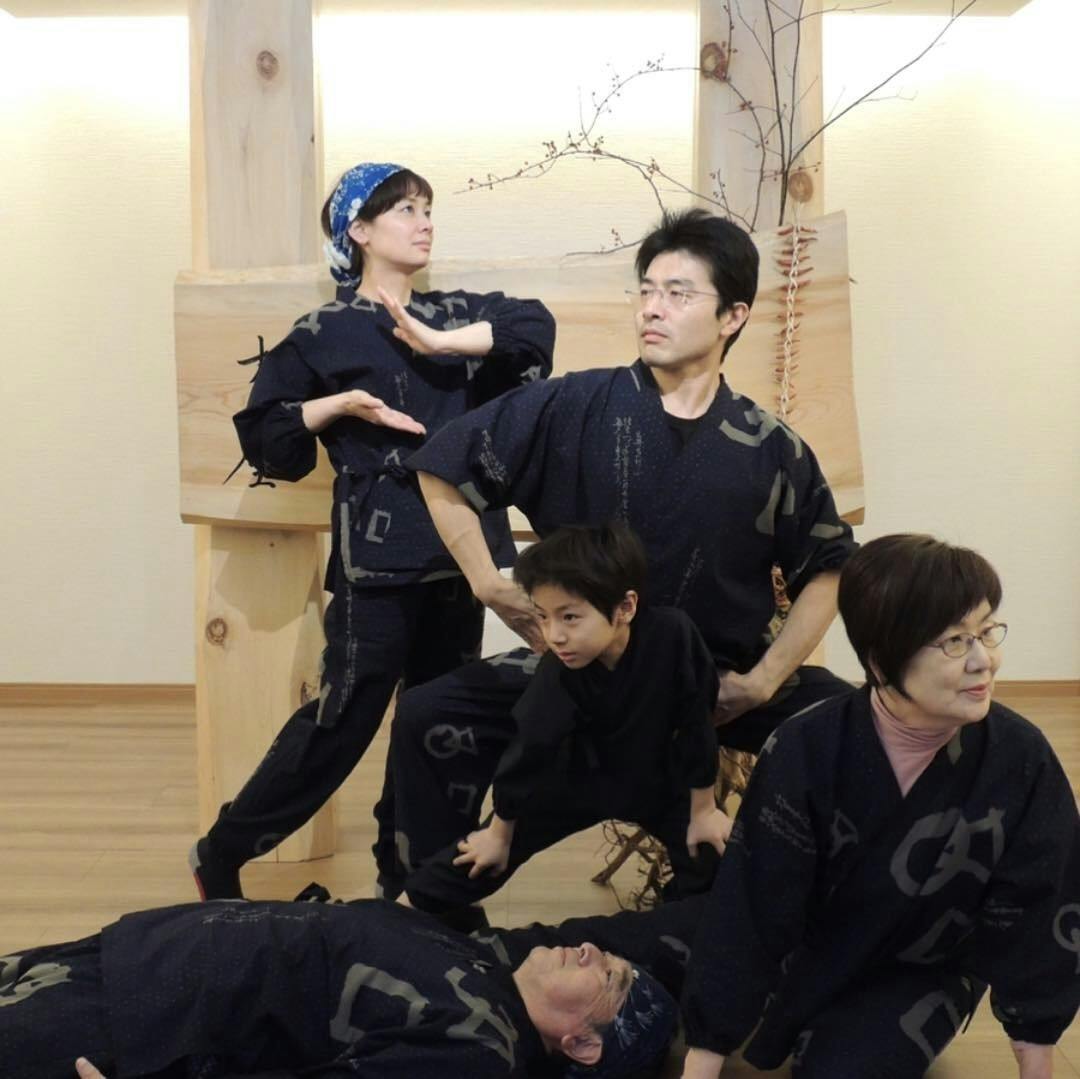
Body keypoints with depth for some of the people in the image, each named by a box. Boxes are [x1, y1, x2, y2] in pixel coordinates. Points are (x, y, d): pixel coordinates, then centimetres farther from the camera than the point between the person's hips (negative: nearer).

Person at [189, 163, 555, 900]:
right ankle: (223, 853, 12)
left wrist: (442, 342, -13)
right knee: (345, 718, -4)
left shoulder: (452, 314, 12)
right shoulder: (324, 335, 0)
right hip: (378, 558, -5)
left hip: (458, 548, 5)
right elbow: (262, 434, -1)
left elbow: (535, 324, -4)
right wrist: (340, 406, -14)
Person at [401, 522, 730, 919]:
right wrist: (500, 832, -3)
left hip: (660, 782, 1)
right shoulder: (557, 676, -30)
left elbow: (697, 722, -19)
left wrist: (703, 810, -8)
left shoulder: (673, 634, -33)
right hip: (582, 780, 0)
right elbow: (527, 752, -16)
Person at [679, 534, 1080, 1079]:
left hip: (925, 972, -1)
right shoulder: (806, 750, -28)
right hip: (807, 951, 1)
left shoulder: (1021, 759, -24)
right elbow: (751, 908, -25)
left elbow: (1032, 918, -11)